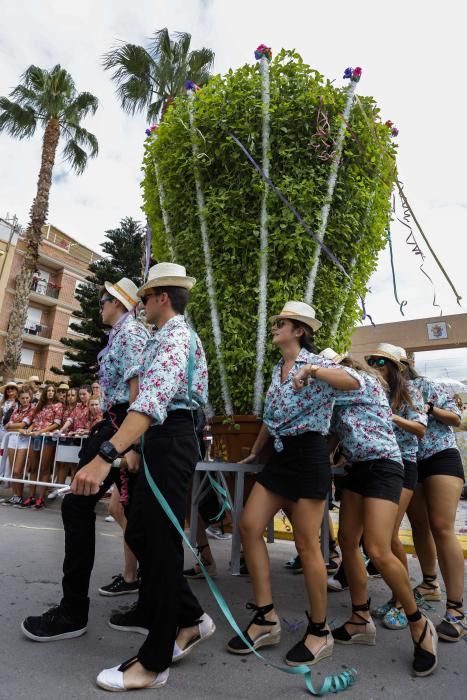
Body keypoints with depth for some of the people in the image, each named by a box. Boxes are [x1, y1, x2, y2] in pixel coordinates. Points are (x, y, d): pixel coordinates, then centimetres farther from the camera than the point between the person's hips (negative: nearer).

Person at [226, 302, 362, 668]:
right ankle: (266, 617, 14)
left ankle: (320, 631, 21)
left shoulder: (316, 363, -8)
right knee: (249, 526, 1)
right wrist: (254, 453, 28)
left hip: (309, 456, -8)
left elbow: (354, 382, -27)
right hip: (280, 456, 8)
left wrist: (315, 370, -42)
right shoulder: (277, 369, 15)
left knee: (306, 544, 0)